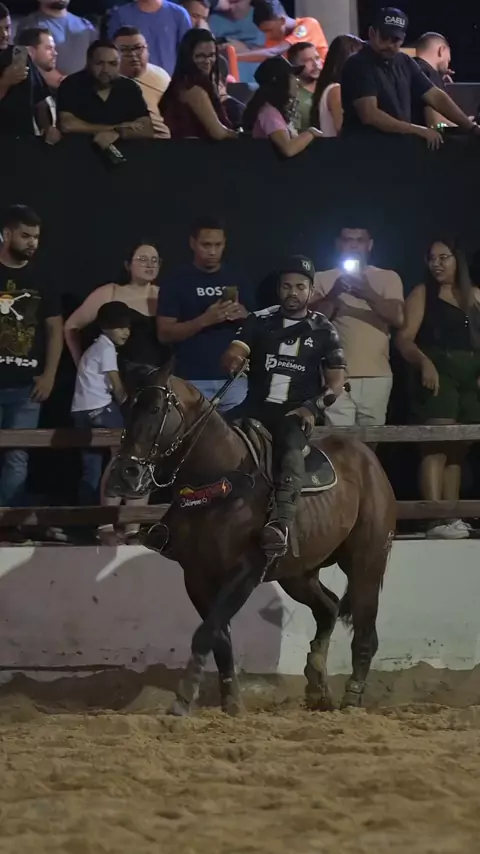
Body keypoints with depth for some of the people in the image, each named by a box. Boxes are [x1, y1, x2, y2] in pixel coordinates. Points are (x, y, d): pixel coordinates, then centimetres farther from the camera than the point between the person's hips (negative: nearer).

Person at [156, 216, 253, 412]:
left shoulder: (236, 280, 12)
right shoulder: (176, 282, 1)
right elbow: (164, 334, -5)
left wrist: (243, 316, -8)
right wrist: (204, 320, -18)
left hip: (233, 378, 3)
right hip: (193, 381, -3)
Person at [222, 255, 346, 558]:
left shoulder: (323, 331, 6)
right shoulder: (260, 321, 10)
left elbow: (337, 379, 6)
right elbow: (233, 355, 0)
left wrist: (313, 407, -12)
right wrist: (233, 360, -27)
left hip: (297, 411, -3)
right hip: (258, 406, 3)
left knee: (290, 445, -36)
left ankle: (283, 522, -57)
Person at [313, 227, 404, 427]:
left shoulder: (388, 278, 10)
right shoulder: (322, 279, 10)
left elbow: (398, 318, -4)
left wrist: (368, 294, -20)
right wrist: (334, 293, -17)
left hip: (376, 376, 1)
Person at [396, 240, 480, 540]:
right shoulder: (422, 293, 5)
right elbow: (405, 339, -4)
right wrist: (424, 362, -22)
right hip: (438, 373, -5)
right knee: (438, 444, -16)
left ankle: (452, 517, 7)